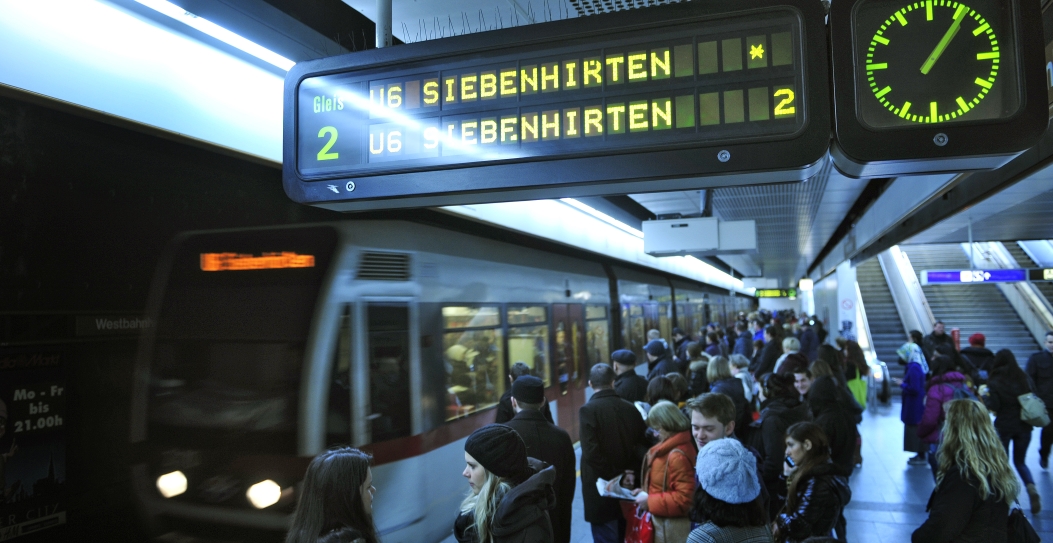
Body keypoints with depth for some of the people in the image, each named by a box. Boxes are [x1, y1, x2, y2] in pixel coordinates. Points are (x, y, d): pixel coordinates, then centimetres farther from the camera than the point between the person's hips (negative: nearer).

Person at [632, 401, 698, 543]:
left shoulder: (678, 456, -23)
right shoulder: (668, 449, 7)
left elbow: (684, 499, -27)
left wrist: (650, 501, -20)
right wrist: (646, 491, 5)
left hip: (671, 528, -9)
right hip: (662, 523, 9)